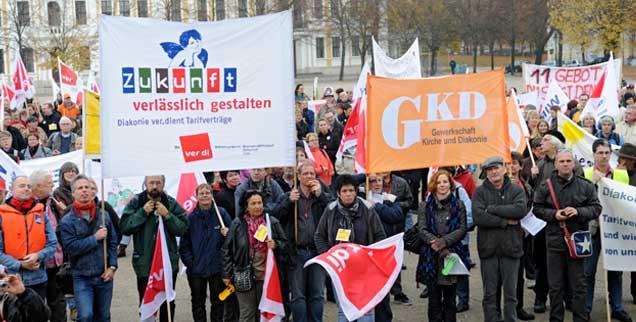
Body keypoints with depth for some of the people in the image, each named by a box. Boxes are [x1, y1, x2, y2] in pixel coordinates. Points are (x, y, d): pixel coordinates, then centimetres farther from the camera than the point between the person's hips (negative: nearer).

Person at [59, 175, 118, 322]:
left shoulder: (104, 216, 4)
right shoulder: (67, 221, -5)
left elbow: (113, 242, 7)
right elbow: (71, 247, -16)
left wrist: (112, 266, -3)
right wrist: (95, 238, -18)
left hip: (104, 276, 3)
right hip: (82, 278, -3)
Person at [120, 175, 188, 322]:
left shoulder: (171, 203, 0)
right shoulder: (136, 203, -3)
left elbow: (183, 228, -5)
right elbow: (124, 227, -11)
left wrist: (167, 215, -17)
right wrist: (143, 212, -16)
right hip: (144, 262, -1)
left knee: (168, 304, 13)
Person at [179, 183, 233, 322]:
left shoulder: (221, 213, -4)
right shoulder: (191, 217, -2)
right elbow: (184, 244, 1)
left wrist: (227, 235, -18)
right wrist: (189, 261, -6)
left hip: (217, 267, -1)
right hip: (196, 269, 1)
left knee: (217, 302, 10)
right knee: (198, 303, 11)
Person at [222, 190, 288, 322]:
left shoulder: (273, 222, 1)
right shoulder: (237, 224, -2)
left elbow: (285, 244, 9)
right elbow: (227, 250, 1)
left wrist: (276, 245, -13)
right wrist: (227, 274, -1)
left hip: (266, 274, 2)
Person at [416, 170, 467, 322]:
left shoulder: (458, 205, 8)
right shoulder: (425, 206, 7)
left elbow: (462, 229, -1)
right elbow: (422, 230, -3)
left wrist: (444, 241, -15)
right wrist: (436, 244, -17)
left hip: (453, 255, 0)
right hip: (431, 258, 0)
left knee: (450, 298, 6)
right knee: (434, 299, 2)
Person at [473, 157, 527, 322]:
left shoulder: (516, 190, 5)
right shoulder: (480, 192, 2)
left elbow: (521, 210, -15)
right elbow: (478, 217, -13)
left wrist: (492, 209, -13)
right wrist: (505, 221, -13)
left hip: (510, 247, 0)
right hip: (488, 248, 0)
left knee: (510, 294, 7)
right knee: (489, 294, 6)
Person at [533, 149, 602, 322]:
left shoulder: (585, 186, 2)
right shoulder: (546, 186, 2)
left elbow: (596, 208, 3)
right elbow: (537, 209, 6)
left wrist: (579, 212, -14)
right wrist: (553, 214, -11)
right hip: (555, 241, 0)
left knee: (579, 285, 5)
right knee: (555, 286, 7)